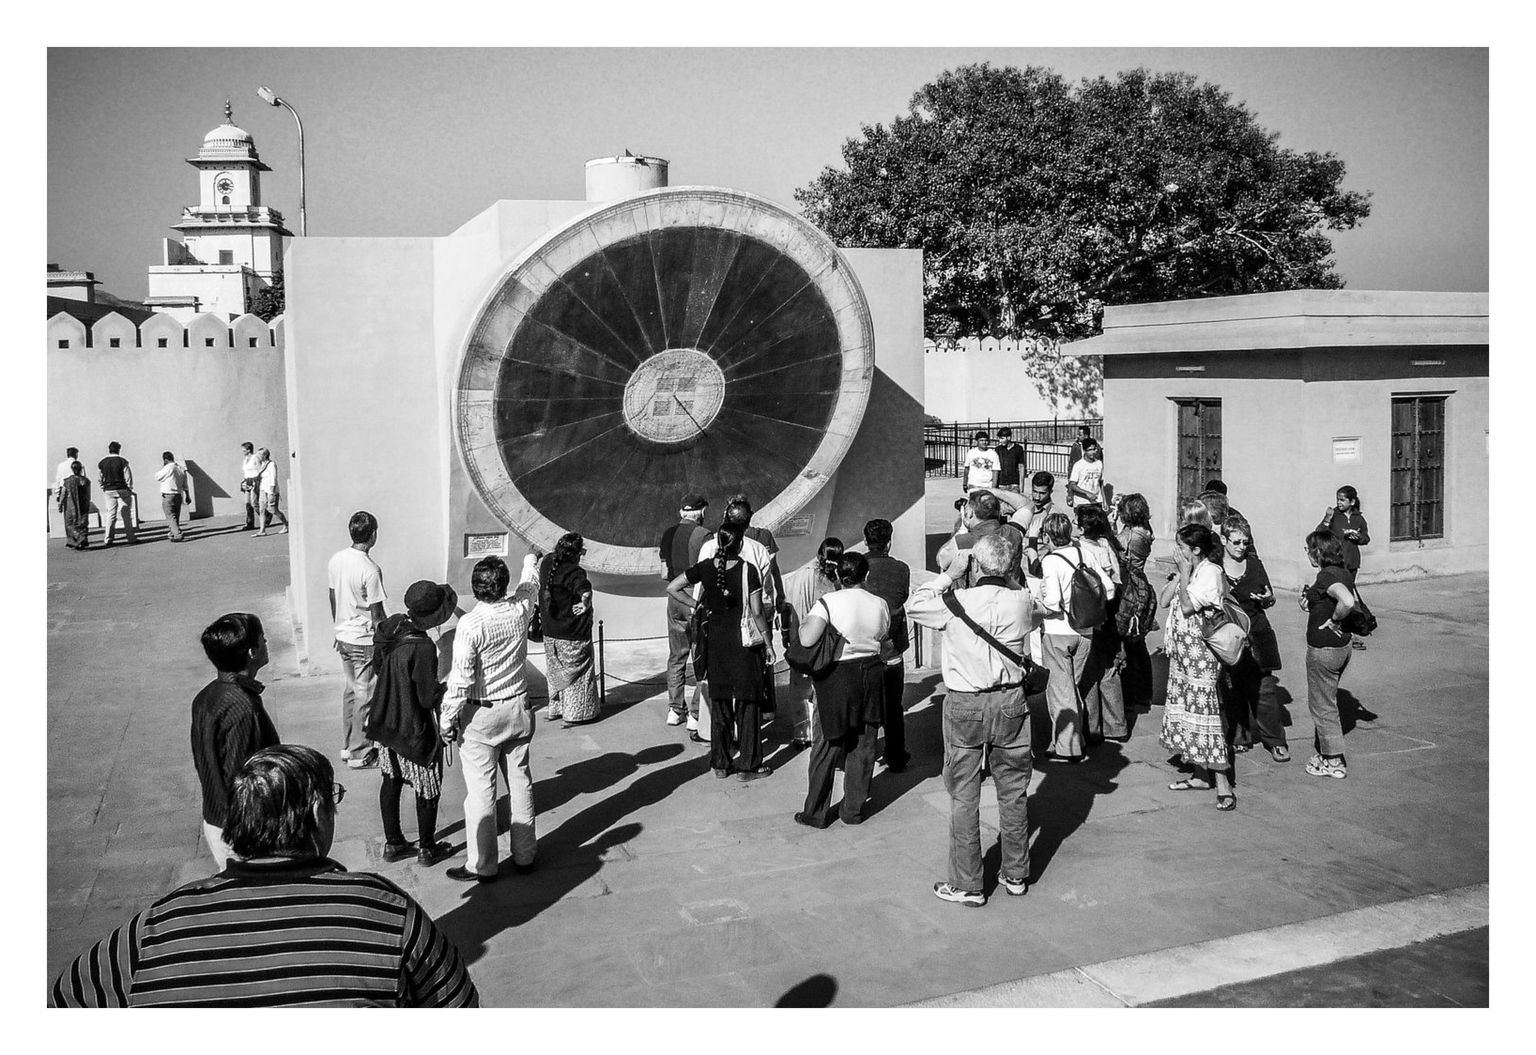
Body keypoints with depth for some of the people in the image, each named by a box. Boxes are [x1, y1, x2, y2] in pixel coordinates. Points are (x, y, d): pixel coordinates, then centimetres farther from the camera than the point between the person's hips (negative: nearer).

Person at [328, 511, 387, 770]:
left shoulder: (336, 560, -1)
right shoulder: (370, 570, -23)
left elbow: (333, 600, 9)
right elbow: (377, 614, -17)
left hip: (343, 637, 7)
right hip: (365, 642, -7)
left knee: (350, 691, 19)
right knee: (364, 697, 3)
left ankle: (347, 746, 29)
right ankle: (359, 754, 11)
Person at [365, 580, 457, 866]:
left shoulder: (388, 627, -7)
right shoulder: (422, 647, -31)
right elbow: (428, 698, -24)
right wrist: (446, 686, -6)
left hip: (386, 721, 8)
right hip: (415, 729, -7)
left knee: (390, 781, 20)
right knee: (427, 789, 12)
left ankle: (393, 843, 34)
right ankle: (427, 848, 26)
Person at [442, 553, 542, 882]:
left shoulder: (470, 624, -19)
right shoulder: (520, 610, -6)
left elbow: (460, 680, -18)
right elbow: (529, 586, 19)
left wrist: (447, 719, -7)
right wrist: (530, 562, 39)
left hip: (481, 717, -5)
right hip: (518, 709, 5)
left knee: (480, 791, 3)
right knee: (520, 783, 15)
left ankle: (482, 865, 11)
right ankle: (524, 855, 26)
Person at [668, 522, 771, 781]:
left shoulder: (706, 567, -3)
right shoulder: (749, 571, -14)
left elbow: (672, 589, 0)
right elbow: (757, 612, -12)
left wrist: (697, 606, 5)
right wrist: (767, 641, -1)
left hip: (716, 639, 4)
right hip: (744, 641, -4)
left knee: (719, 702, 13)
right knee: (748, 703, 6)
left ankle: (720, 763, 18)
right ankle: (748, 766, 10)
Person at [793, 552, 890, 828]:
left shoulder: (829, 601, -13)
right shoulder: (879, 605, 0)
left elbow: (807, 640, -23)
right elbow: (885, 646, 11)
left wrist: (804, 622, -4)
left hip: (837, 676, -3)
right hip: (871, 675, 3)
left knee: (827, 746, 7)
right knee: (863, 746, 13)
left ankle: (816, 813, 13)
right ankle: (853, 810, 21)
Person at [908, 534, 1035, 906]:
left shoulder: (956, 602, -13)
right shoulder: (1022, 601, -6)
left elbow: (913, 606, 4)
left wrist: (945, 578, 13)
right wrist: (1009, 583, 16)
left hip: (965, 707, -2)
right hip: (1010, 702, 3)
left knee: (964, 796, 6)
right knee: (1013, 791, 15)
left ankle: (967, 885, 13)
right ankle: (1016, 875, 28)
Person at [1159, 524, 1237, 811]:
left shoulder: (1210, 572, -15)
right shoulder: (1192, 571, 13)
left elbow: (1187, 607, -21)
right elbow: (1169, 602, 13)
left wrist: (1184, 574, -15)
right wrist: (1181, 574, 10)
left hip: (1200, 652, -10)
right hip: (1183, 652, 10)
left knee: (1205, 709, -10)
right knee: (1187, 707, 12)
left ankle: (1222, 785, -7)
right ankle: (1200, 775, 22)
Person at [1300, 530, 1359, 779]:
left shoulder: (1326, 576, -21)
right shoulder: (1344, 573, 7)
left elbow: (1347, 601, -38)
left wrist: (1333, 621, -22)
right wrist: (1311, 606, 7)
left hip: (1323, 648, -9)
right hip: (1342, 644, 9)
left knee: (1322, 705, 3)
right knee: (1326, 701, 21)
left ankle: (1335, 762, 11)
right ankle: (1324, 751, 30)